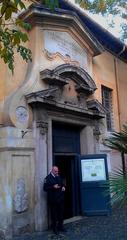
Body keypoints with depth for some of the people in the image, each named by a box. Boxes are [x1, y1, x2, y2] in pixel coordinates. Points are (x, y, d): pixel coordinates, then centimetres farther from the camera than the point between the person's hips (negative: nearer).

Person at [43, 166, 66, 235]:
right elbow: (45, 188, -13)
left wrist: (63, 187, 1)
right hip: (53, 200, -5)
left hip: (60, 199, 5)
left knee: (61, 213, 11)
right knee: (54, 214, 4)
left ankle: (60, 226, 27)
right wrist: (53, 187, -24)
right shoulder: (48, 178, -9)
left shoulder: (59, 177, 10)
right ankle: (54, 228, 19)